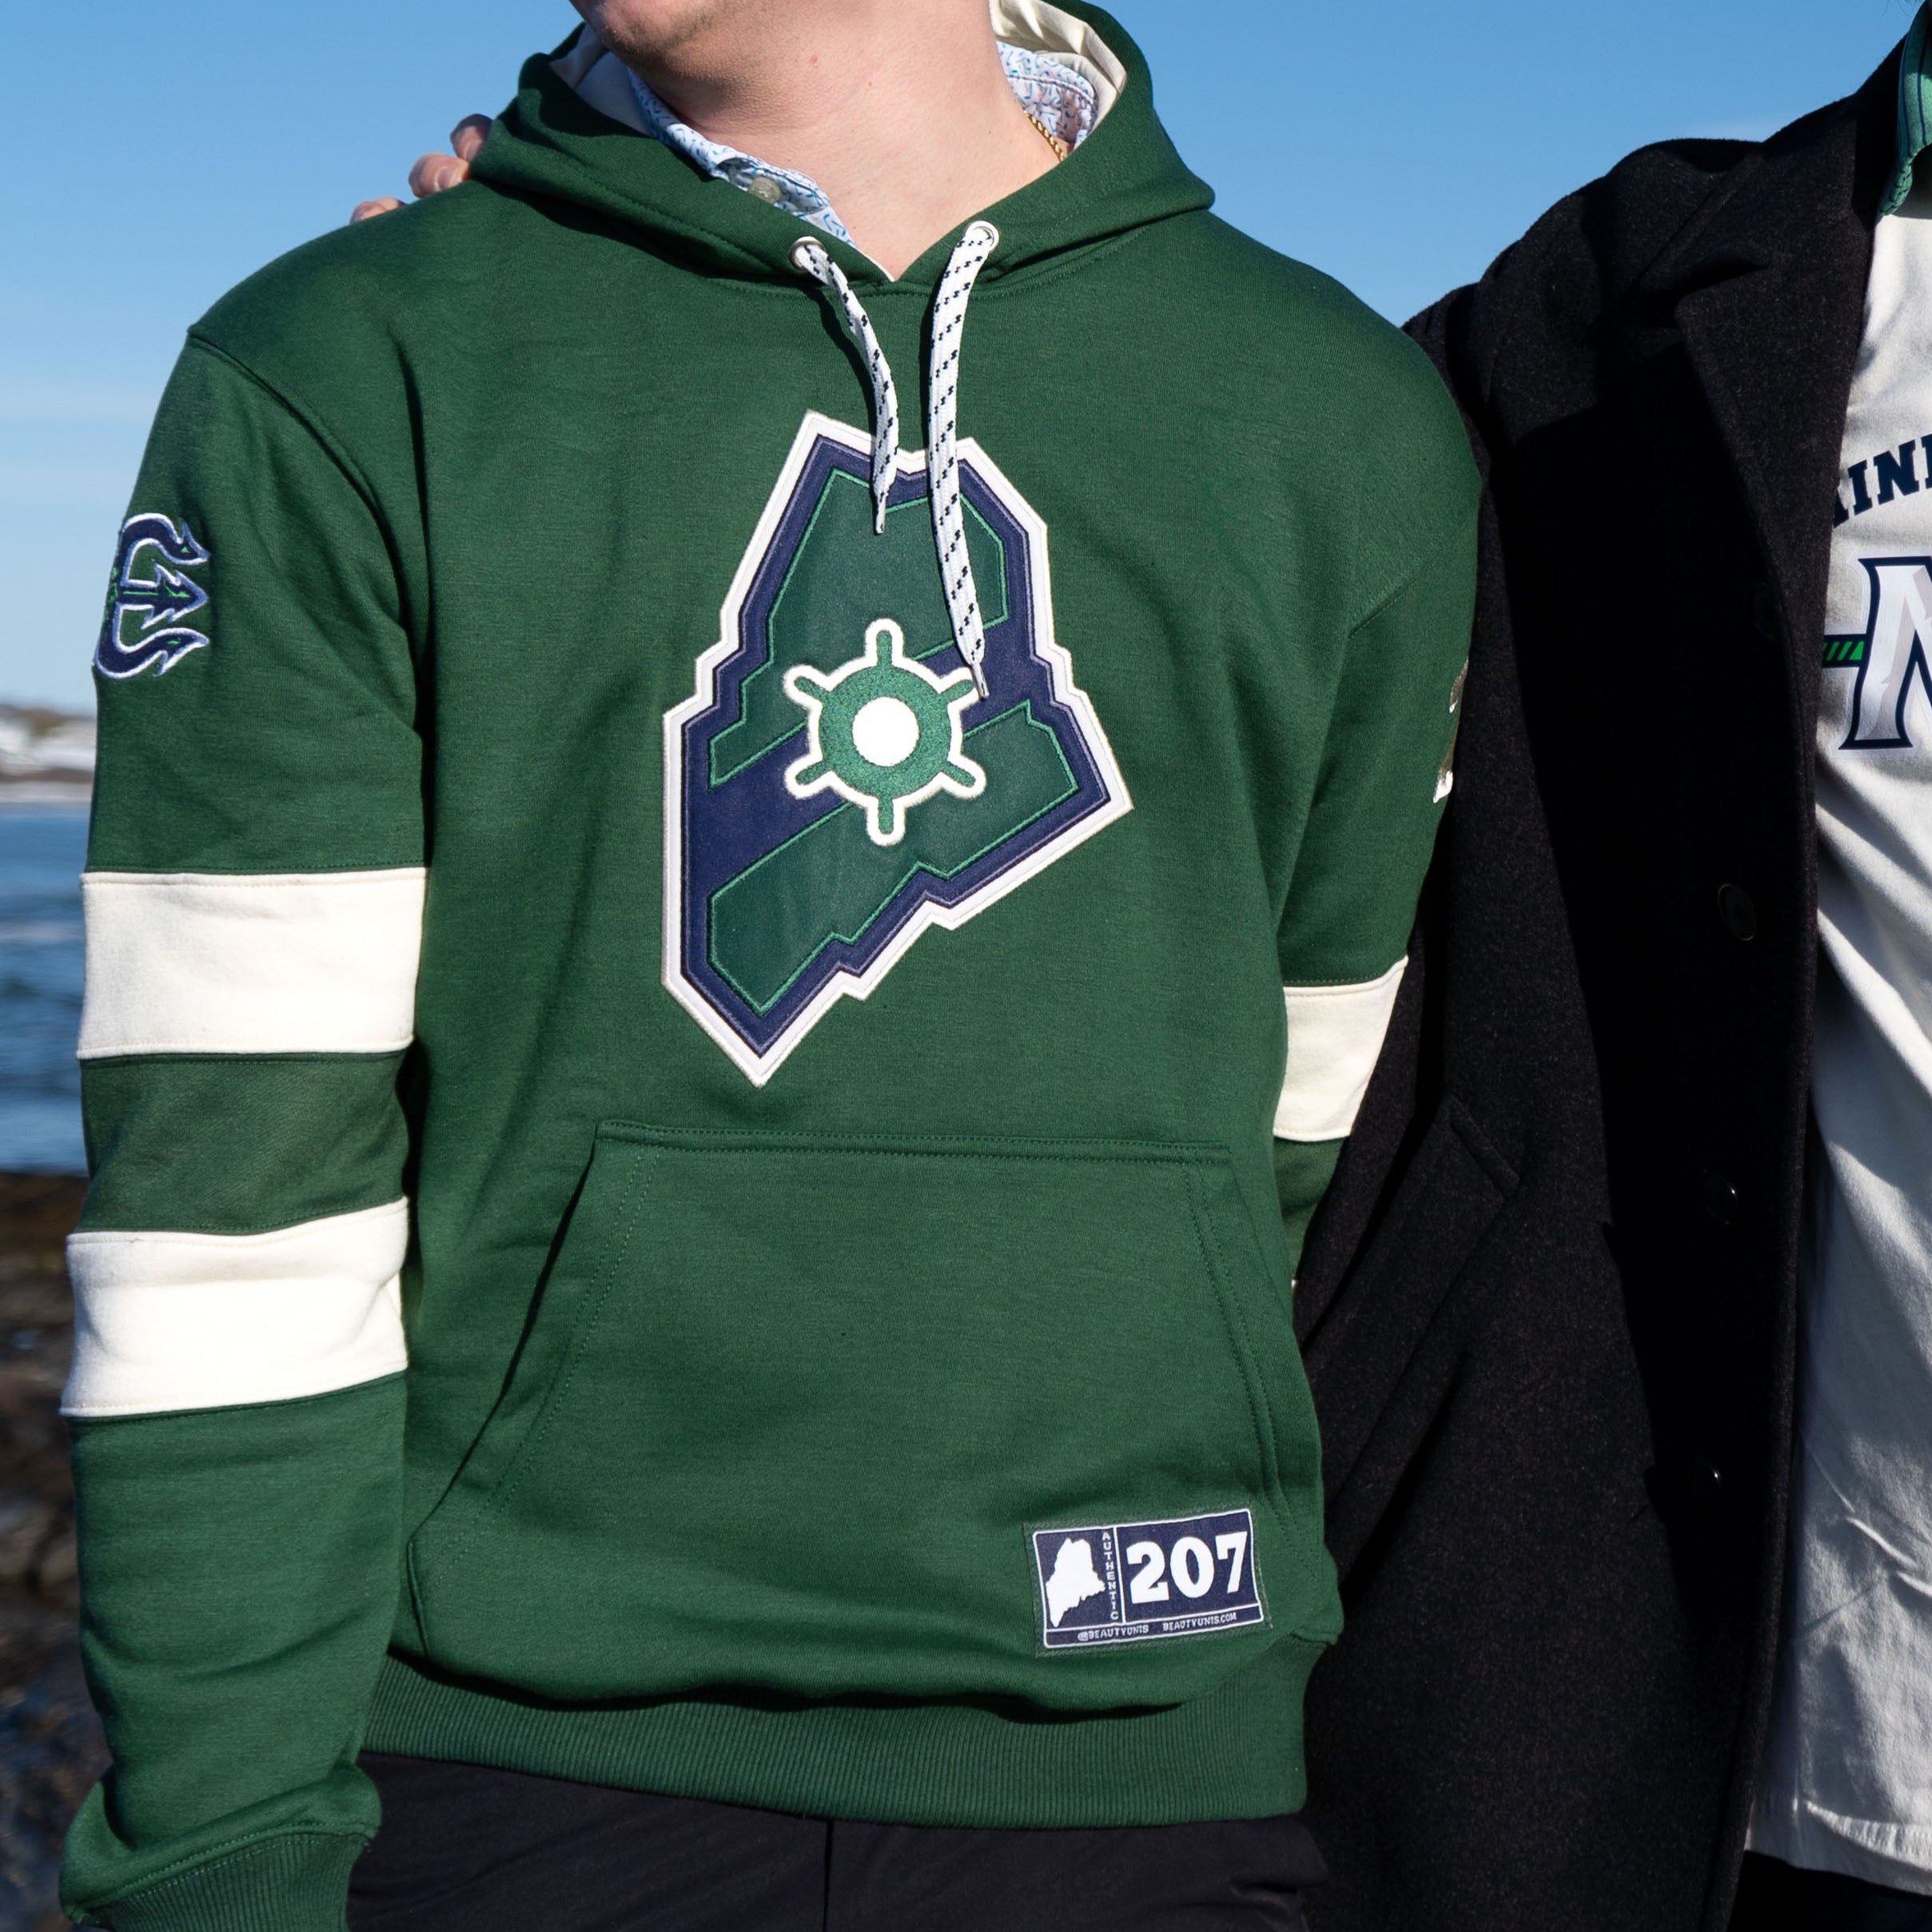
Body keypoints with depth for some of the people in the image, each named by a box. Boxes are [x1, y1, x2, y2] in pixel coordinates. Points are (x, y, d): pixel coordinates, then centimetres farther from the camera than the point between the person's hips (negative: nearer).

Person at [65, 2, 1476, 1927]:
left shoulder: (1350, 426, 5)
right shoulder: (327, 390, -2)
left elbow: (1312, 1130, 12)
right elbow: (229, 1190, -7)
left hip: (1136, 1767, 2)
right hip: (507, 1761, -1)